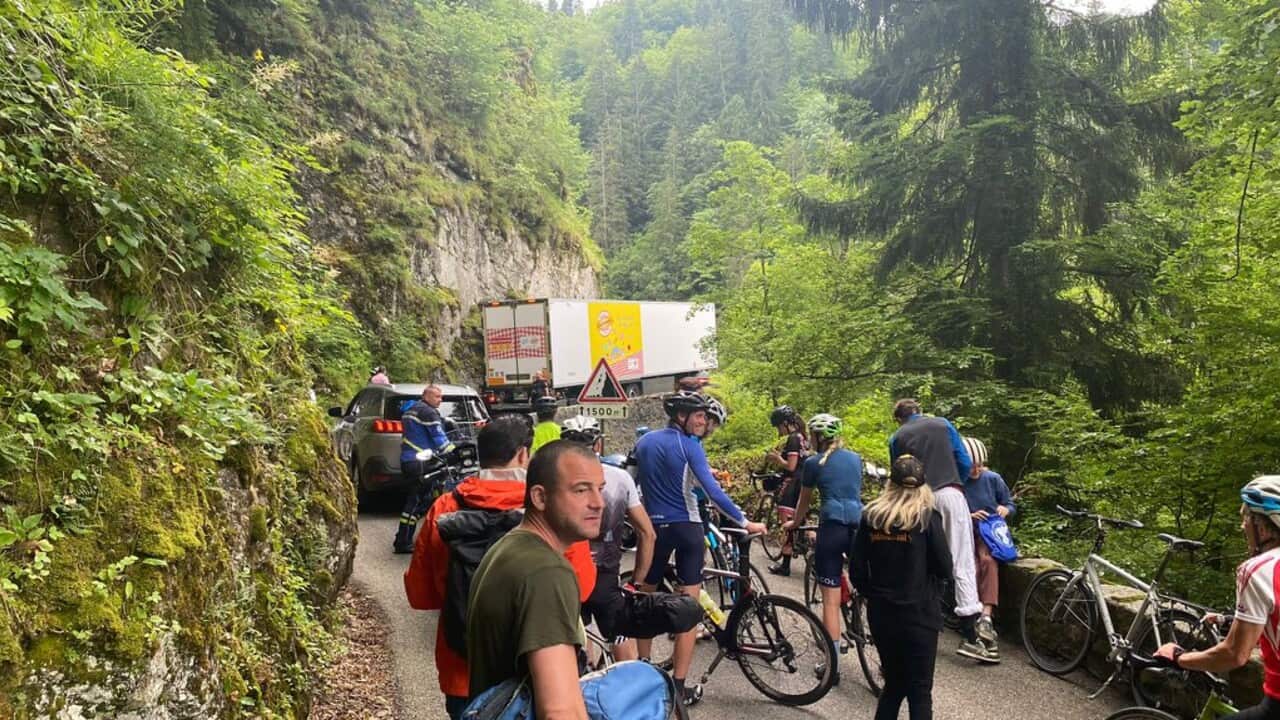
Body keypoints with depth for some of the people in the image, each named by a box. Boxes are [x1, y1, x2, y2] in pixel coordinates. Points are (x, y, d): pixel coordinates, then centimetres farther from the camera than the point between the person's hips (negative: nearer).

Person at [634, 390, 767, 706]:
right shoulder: (689, 445, -10)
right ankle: (679, 686, 4)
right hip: (686, 528, -5)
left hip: (653, 527, 5)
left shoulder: (643, 442, 7)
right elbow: (712, 490, -17)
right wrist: (744, 521, -13)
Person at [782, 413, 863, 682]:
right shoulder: (856, 458, 16)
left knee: (831, 600, 1)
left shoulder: (814, 463, 4)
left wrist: (793, 523, 36)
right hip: (859, 526, 4)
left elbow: (804, 501, 17)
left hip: (832, 528, -4)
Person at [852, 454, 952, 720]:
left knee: (893, 682, 19)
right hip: (918, 615, -3)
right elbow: (945, 570, -6)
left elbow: (857, 573, 1)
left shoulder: (870, 516, 1)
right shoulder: (928, 517, -9)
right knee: (920, 690, 7)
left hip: (880, 614, 4)